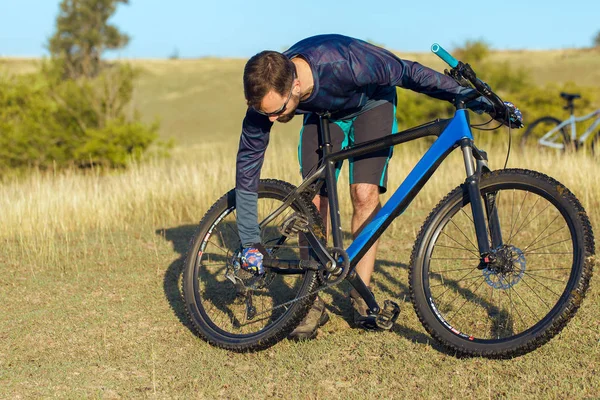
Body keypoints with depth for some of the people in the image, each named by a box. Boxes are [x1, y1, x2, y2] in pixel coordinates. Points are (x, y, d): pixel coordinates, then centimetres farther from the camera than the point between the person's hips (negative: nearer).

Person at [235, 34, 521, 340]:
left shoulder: (343, 63, -43)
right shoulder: (268, 96, -30)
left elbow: (408, 73, -27)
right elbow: (248, 162, -19)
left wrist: (467, 95, -20)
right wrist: (249, 241, -18)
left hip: (370, 105, -2)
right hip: (321, 113, 3)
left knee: (365, 194, -17)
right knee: (314, 199, -13)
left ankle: (361, 298, -6)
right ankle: (312, 302, -3)